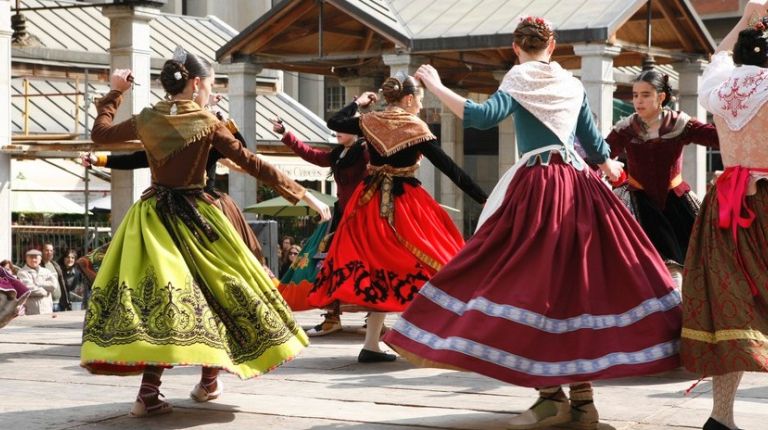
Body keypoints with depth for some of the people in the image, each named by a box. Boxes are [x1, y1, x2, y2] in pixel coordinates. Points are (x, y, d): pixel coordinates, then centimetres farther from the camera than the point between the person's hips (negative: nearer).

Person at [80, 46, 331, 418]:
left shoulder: (146, 120, 2)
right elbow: (252, 164, -8)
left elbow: (99, 133, 18)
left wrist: (114, 94, 30)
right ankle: (209, 380, 20)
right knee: (215, 288, 14)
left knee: (155, 292, -3)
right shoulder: (207, 123, -7)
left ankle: (149, 392, -16)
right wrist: (300, 194, -4)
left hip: (155, 216, 3)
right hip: (196, 215, -2)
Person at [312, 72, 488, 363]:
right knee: (418, 266, 3)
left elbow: (333, 123, 16)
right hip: (406, 205, -5)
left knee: (379, 270, 10)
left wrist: (358, 103, 28)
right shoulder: (417, 129, -8)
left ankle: (371, 345, 7)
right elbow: (449, 168, -9)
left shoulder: (370, 122, 3)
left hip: (371, 205, 5)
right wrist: (482, 198, -7)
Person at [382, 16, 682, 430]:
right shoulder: (573, 84, 15)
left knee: (535, 283, -3)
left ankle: (552, 397, -8)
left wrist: (435, 86, -10)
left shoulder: (519, 81, -2)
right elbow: (594, 141, 24)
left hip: (538, 188, -6)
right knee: (579, 282, 6)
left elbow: (482, 117, -18)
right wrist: (609, 168, 45)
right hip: (580, 186, 6)